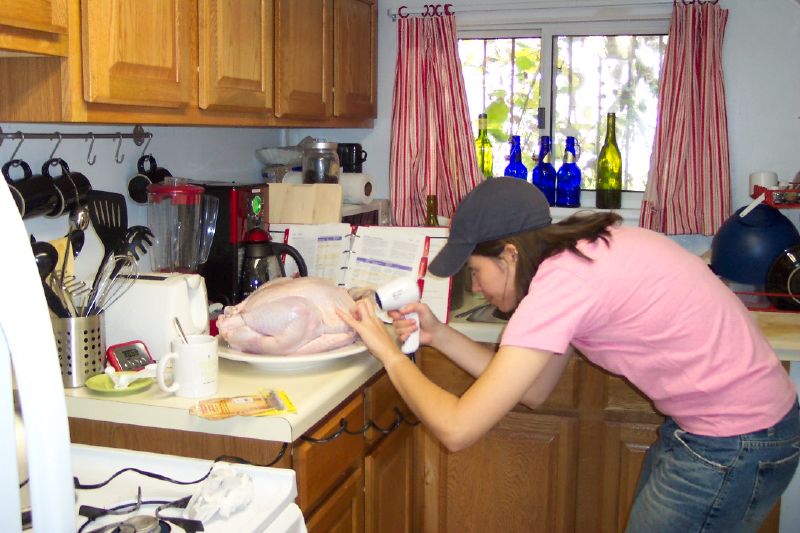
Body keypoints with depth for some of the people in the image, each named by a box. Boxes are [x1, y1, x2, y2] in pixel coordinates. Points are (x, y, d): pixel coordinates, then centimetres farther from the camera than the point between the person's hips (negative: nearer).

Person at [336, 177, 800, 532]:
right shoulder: (578, 249, 3)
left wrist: (388, 351, -10)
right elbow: (534, 391, 9)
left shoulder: (561, 283, -24)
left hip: (734, 447, -9)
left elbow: (457, 430, -23)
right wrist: (439, 335, 5)